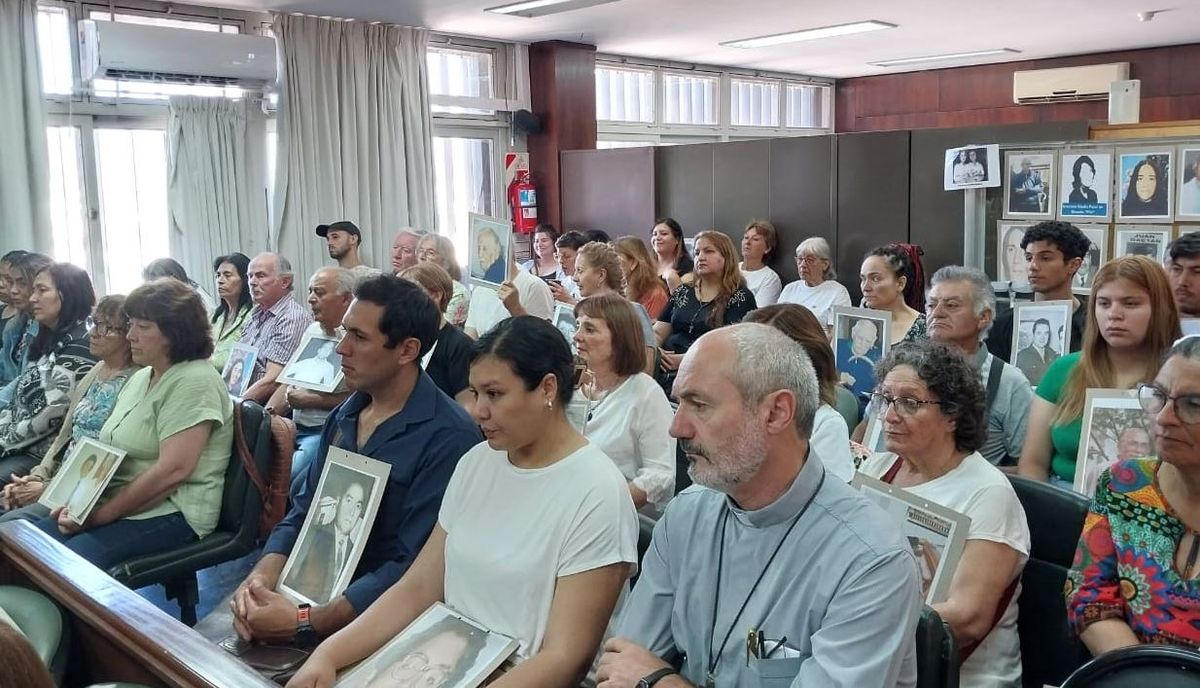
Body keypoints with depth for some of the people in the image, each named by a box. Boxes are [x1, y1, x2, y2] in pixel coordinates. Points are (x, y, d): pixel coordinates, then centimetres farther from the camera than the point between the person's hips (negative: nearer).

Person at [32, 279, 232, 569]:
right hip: (114, 504, 9)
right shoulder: (140, 377, 15)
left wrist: (98, 517, -17)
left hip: (172, 514, -9)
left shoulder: (193, 382, -15)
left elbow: (173, 470, -23)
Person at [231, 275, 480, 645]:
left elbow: (413, 568, -21)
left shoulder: (448, 438, -18)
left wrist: (304, 622, -25)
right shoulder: (343, 416, 8)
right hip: (315, 591, 7)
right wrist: (264, 574, -9)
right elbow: (302, 512, 11)